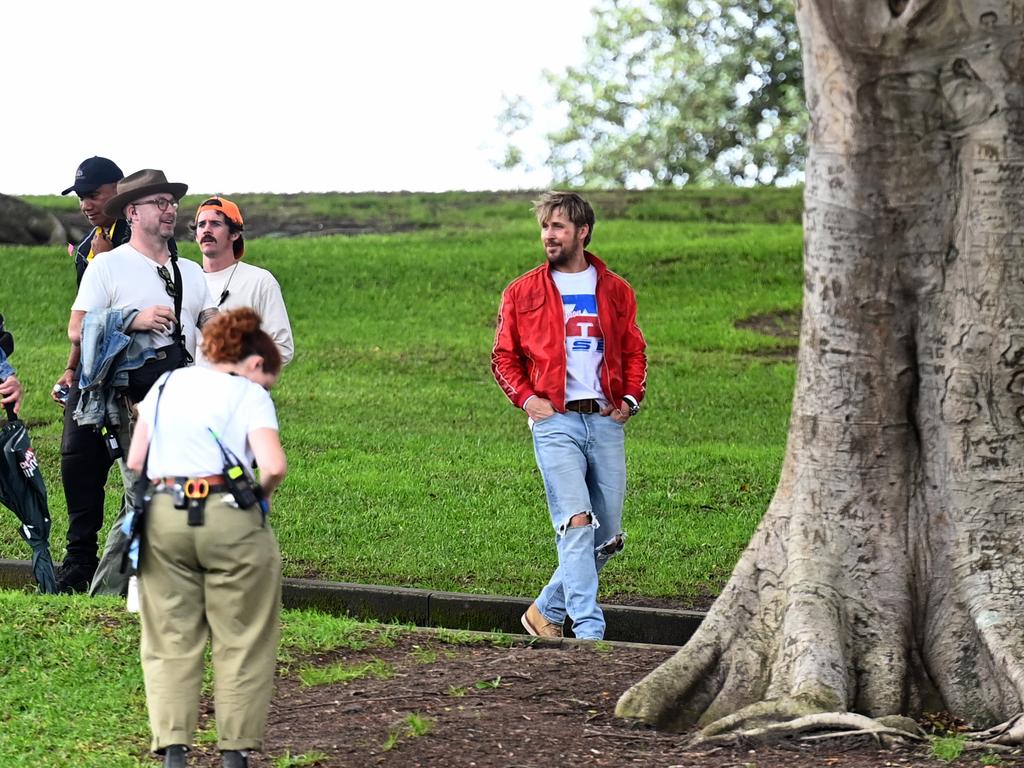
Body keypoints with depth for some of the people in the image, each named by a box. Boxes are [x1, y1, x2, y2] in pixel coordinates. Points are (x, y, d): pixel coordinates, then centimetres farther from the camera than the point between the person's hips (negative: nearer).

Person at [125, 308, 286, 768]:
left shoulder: (166, 385, 14)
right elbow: (273, 466, -14)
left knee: (170, 640, 9)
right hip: (230, 519, -4)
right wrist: (260, 496, 5)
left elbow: (134, 461, 10)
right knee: (241, 642, 6)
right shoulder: (248, 395, -1)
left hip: (162, 518, 4)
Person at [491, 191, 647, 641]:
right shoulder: (522, 293, 6)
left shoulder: (616, 291, 11)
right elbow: (504, 357, 12)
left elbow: (634, 352, 19)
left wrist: (630, 398, 3)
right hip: (555, 422, -3)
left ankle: (548, 611, 21)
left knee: (607, 536, 5)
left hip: (606, 421, 3)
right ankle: (589, 630, -19)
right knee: (576, 524, -17)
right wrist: (525, 398, -4)